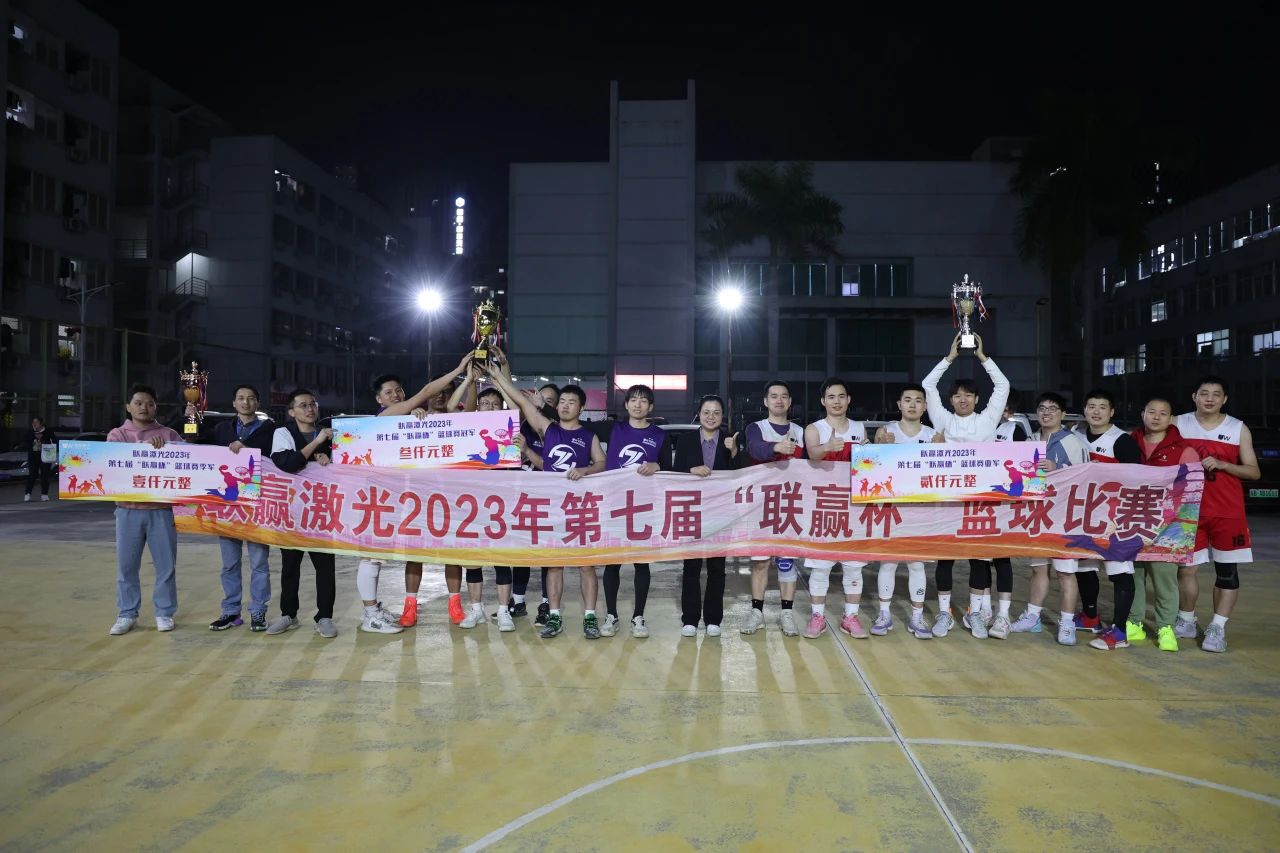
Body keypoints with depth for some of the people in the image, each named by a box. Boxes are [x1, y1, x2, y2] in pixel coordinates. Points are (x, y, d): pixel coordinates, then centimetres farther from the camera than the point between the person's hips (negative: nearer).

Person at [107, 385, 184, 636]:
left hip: (162, 509, 0)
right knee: (126, 565, 5)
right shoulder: (117, 434, 9)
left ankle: (164, 613, 14)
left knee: (166, 564, 3)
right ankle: (127, 614, 17)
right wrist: (144, 445, -25)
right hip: (128, 509, 1)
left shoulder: (169, 435, 9)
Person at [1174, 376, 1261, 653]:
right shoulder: (1179, 424, 3)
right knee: (1185, 567, 3)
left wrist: (1222, 464, -14)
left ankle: (1218, 628, 7)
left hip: (1228, 512, 0)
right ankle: (1186, 621, 19)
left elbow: (1254, 472, 0)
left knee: (1227, 570, 1)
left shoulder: (1239, 429, 2)